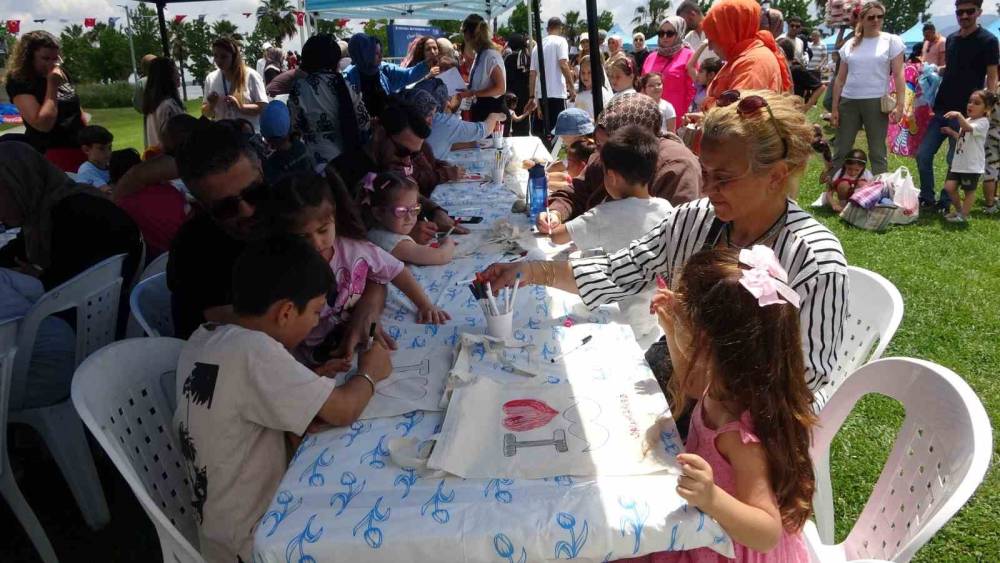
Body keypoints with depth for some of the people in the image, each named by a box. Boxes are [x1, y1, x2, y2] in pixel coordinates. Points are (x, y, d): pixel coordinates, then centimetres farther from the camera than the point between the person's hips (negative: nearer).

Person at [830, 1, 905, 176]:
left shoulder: (891, 41, 3)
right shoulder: (850, 44, 11)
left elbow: (898, 75, -2)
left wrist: (900, 104, -11)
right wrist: (834, 108, 7)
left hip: (876, 102, -3)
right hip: (848, 102, 3)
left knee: (877, 153, 3)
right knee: (841, 151, 6)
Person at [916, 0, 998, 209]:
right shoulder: (951, 39, 11)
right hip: (941, 109, 6)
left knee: (955, 161, 1)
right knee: (923, 155, 4)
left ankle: (945, 203, 13)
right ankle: (927, 198, 18)